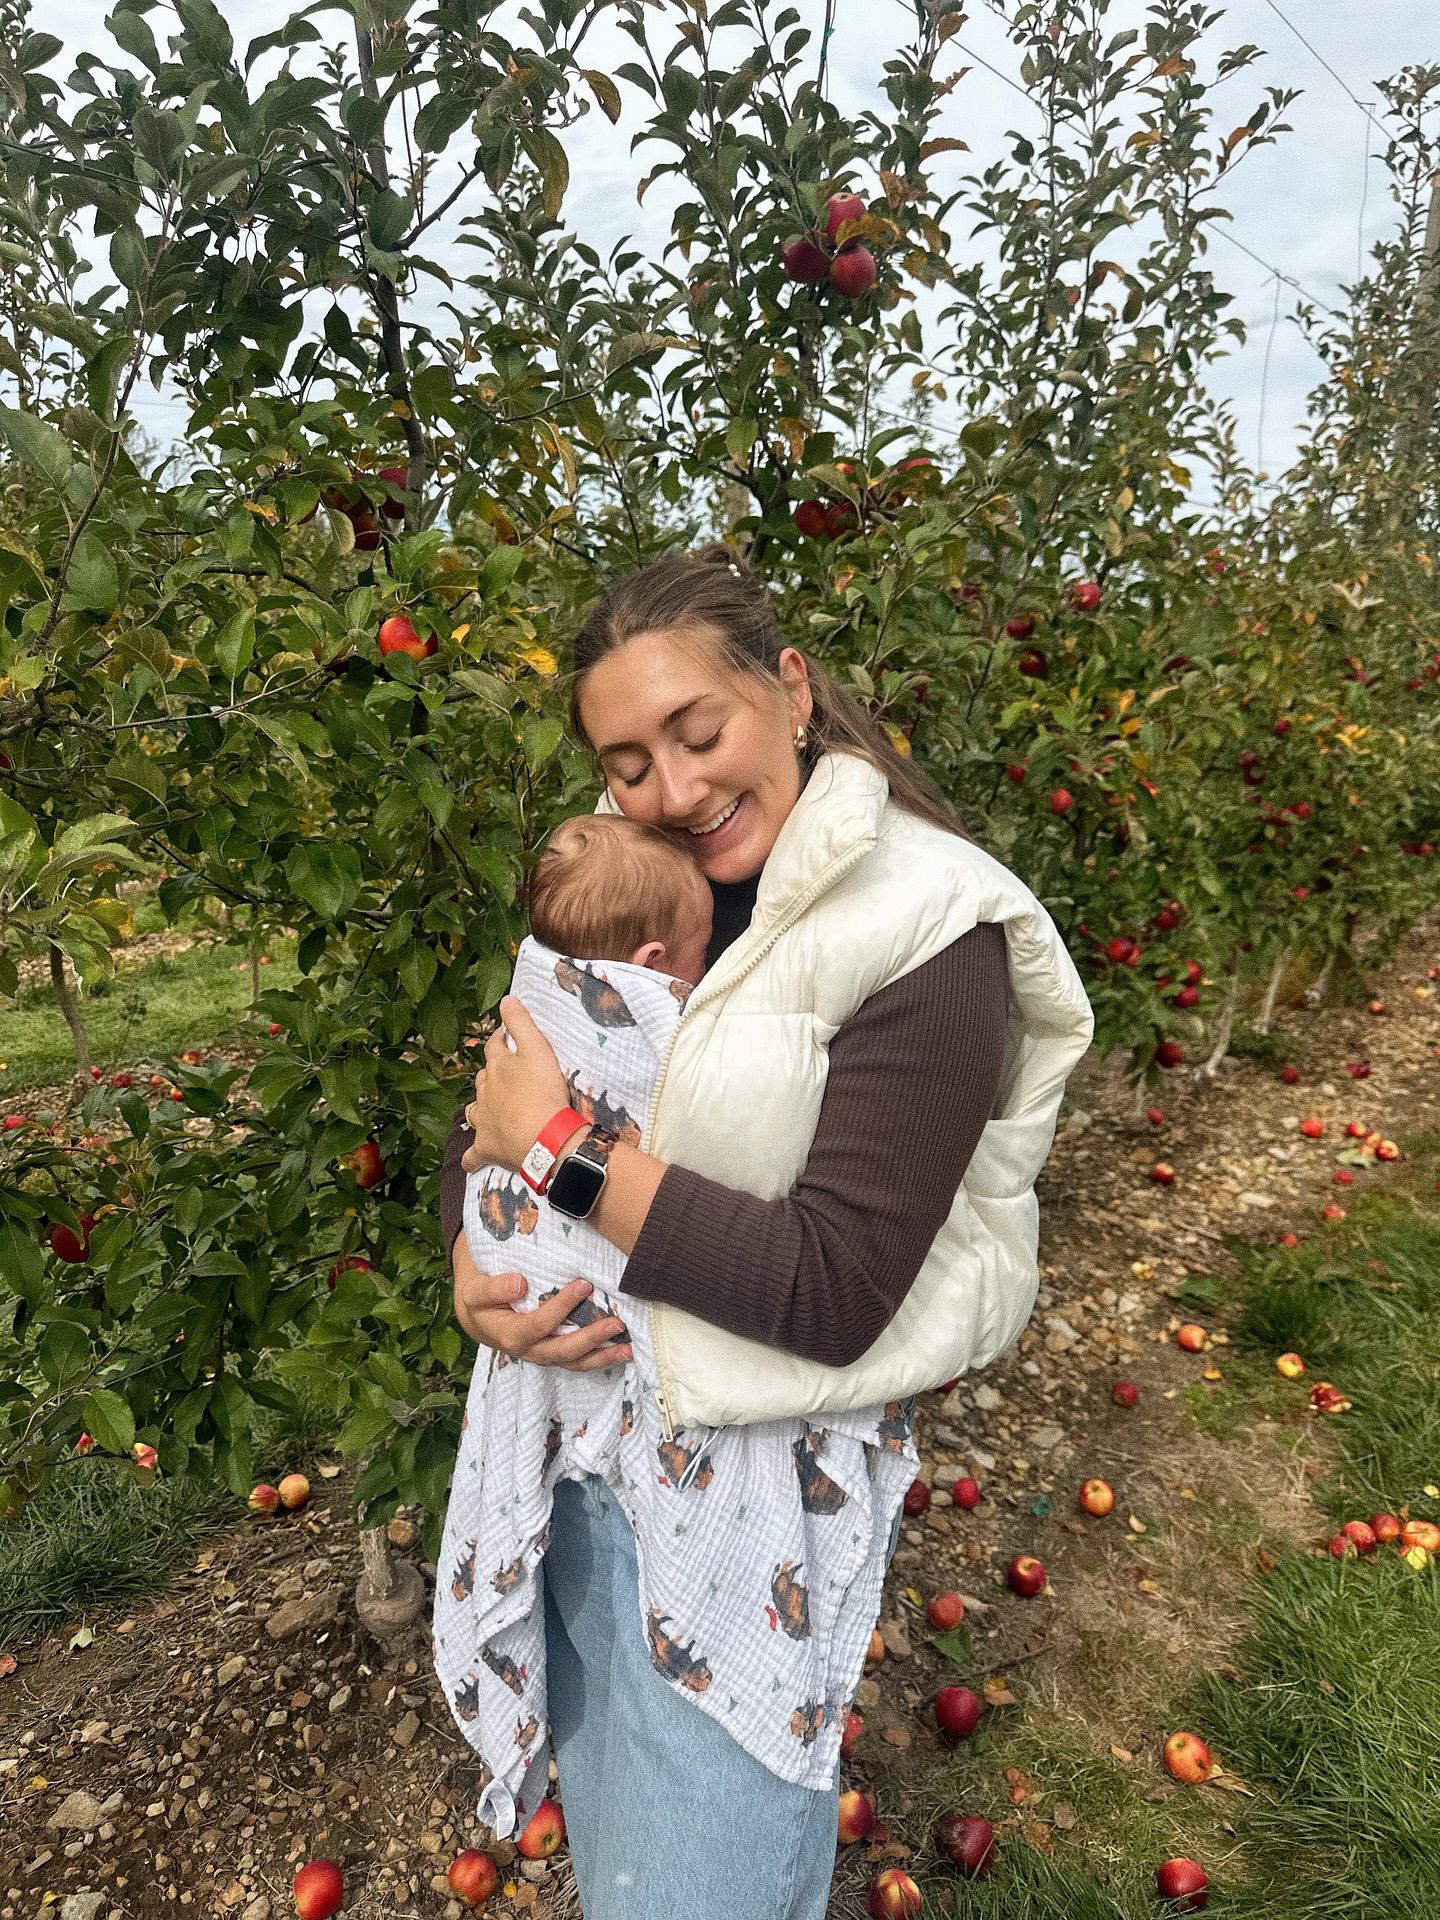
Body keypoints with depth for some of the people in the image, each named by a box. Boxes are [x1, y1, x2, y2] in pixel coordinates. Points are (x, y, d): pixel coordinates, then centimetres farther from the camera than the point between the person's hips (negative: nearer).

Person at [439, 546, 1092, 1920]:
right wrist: (474, 1268, -17)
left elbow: (833, 1296, -24)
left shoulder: (926, 935, -21)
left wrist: (560, 1146, -24)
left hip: (761, 1477, -5)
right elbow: (489, 1125, 4)